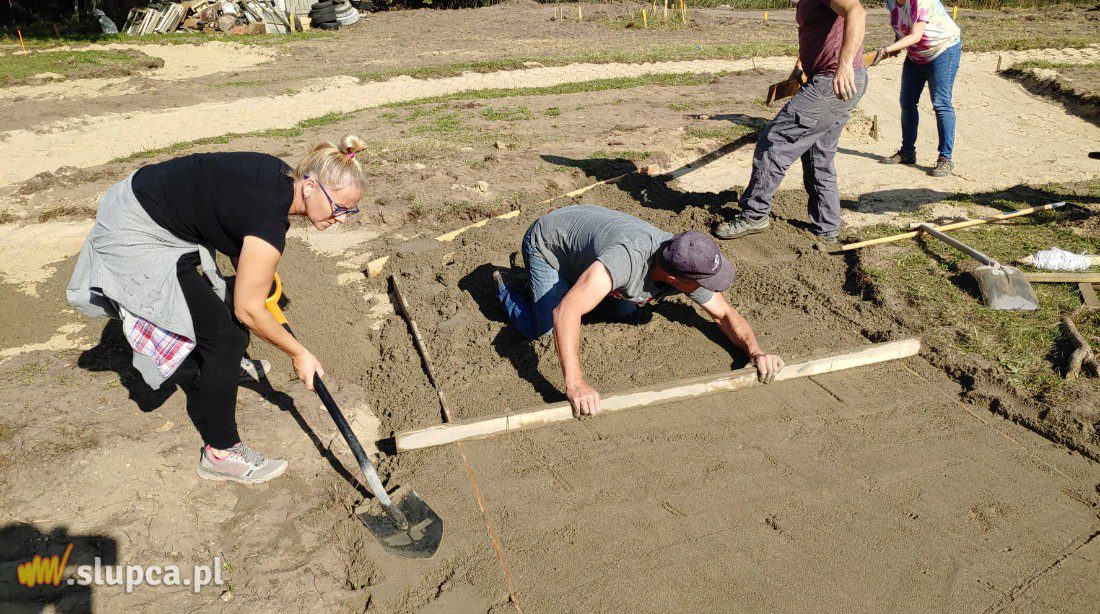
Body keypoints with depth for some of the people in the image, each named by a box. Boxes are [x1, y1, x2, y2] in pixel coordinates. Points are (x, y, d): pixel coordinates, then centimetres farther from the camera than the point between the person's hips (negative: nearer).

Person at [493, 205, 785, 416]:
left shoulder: (688, 264, -23)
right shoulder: (629, 257, -46)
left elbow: (725, 314, -11)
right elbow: (566, 311, -53)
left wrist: (756, 351, -30)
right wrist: (575, 383, -60)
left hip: (584, 232, 6)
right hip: (546, 242, -6)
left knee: (623, 312, 7)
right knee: (539, 329, -16)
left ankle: (574, 280, 30)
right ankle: (506, 292, 15)